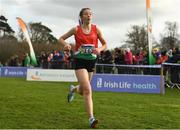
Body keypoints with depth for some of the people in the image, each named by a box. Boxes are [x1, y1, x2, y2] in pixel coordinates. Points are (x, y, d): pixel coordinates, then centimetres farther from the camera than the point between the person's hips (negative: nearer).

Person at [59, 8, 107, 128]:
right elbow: (61, 38, 9)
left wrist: (99, 49, -13)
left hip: (91, 61, 4)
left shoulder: (96, 29, 3)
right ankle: (91, 118, -17)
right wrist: (66, 44, -13)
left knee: (83, 90, 16)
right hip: (80, 61, -3)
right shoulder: (76, 30, -1)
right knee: (87, 90, -18)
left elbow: (105, 44, 9)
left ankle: (73, 89, 53)